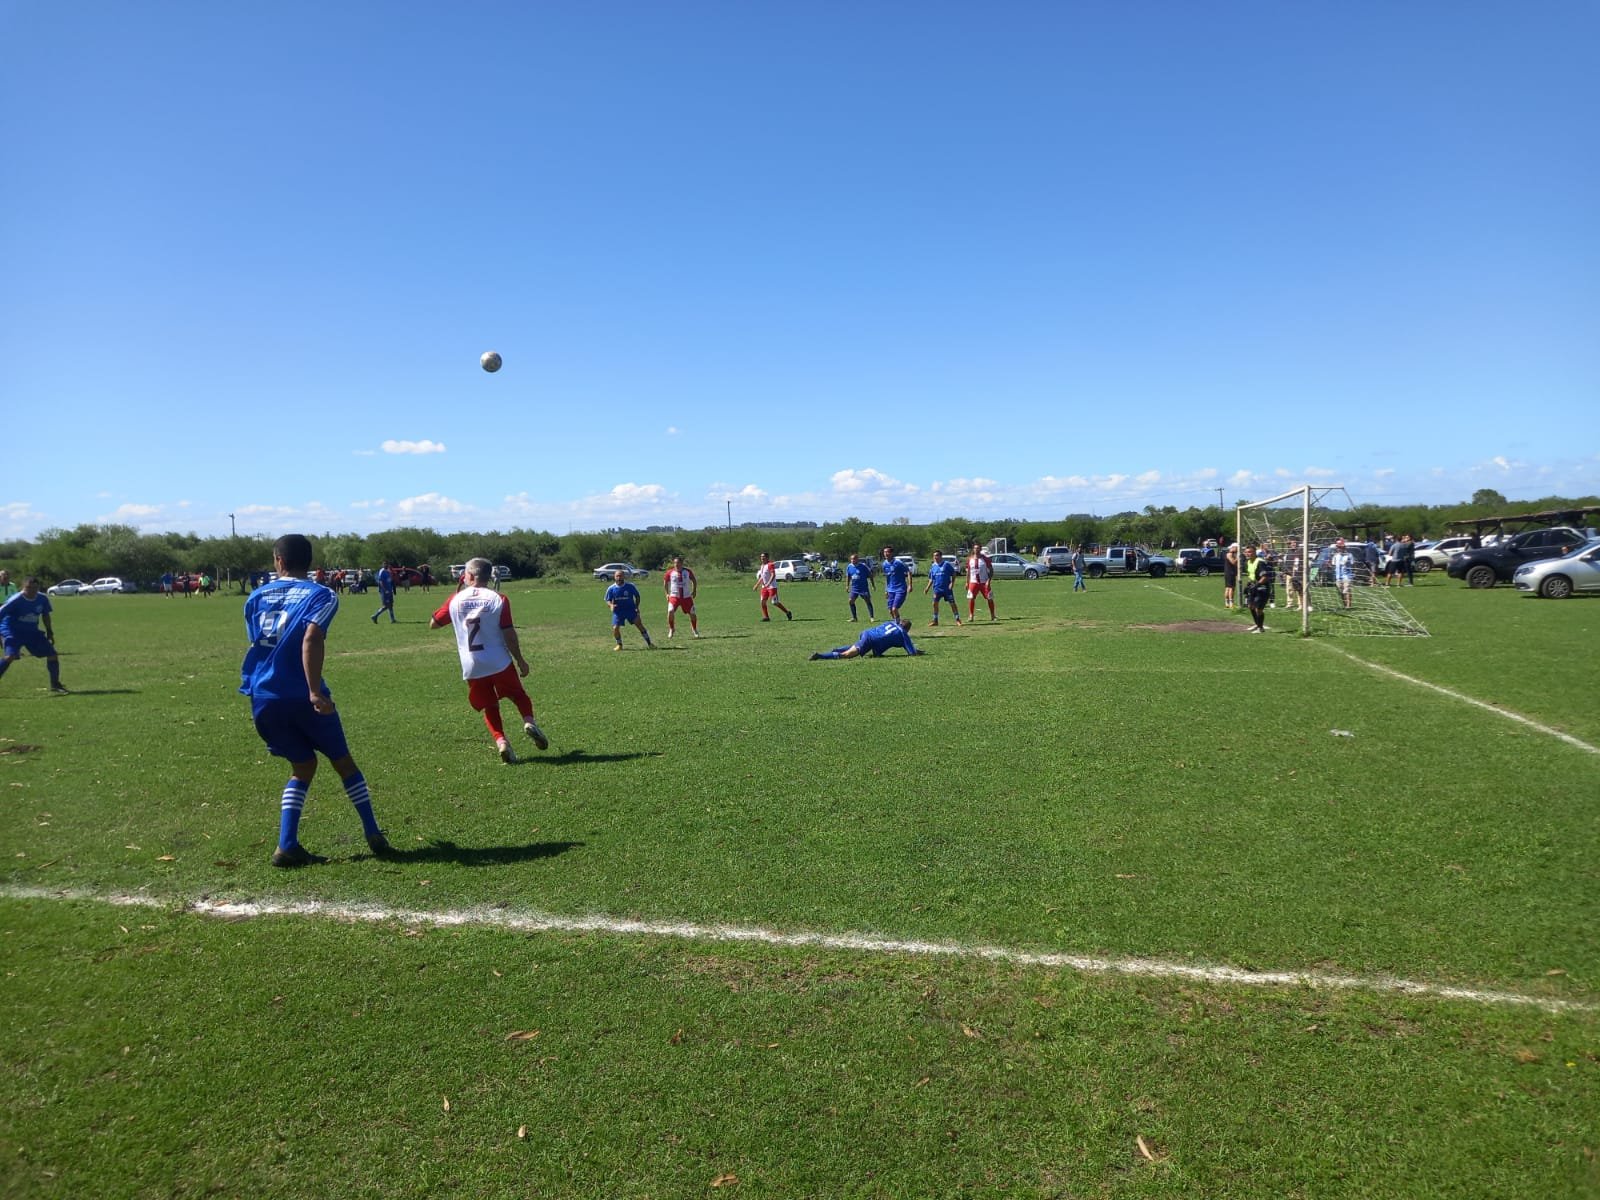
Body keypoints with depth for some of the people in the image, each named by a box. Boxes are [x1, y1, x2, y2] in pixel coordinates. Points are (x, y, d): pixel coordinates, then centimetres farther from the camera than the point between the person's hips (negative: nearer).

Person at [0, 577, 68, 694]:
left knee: (52, 654, 0)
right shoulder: (16, 600, -21)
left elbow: (45, 615, 11)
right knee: (10, 656, -27)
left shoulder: (43, 599, -5)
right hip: (13, 631, -5)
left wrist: (49, 632, 11)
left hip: (32, 631, 5)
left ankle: (55, 685, 13)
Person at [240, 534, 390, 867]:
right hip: (302, 696, -4)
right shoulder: (321, 595, -3)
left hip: (263, 697, 4)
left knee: (302, 767, 17)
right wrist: (315, 691, -23)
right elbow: (311, 638, -19)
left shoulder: (256, 597, 12)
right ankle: (374, 837, 14)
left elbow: (255, 643, 17)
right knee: (343, 761, 12)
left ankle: (287, 846, 5)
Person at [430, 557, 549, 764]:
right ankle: (529, 722, -7)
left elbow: (433, 624, 11)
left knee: (490, 707, 15)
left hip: (471, 667, 2)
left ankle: (500, 741, -4)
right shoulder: (498, 599, -7)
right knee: (518, 695, 18)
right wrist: (520, 660, 1)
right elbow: (509, 634, -8)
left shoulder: (456, 600, -1)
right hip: (499, 662, -1)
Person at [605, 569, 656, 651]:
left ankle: (649, 643, -8)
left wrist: (637, 606, -3)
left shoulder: (630, 586, -5)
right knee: (615, 628, -10)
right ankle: (619, 645, 16)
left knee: (639, 624, -14)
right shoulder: (611, 589, -2)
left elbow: (637, 596, 7)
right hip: (618, 611, 2)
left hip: (630, 609, -1)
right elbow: (608, 600, 3)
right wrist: (611, 605, -19)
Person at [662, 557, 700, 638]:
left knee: (692, 613, 3)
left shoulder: (687, 571, -2)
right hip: (674, 596, -1)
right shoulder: (670, 572, -4)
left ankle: (694, 629, 29)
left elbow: (694, 580, 13)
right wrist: (667, 593, 5)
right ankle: (671, 629, 0)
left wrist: (694, 590, 6)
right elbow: (665, 582, 11)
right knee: (670, 611, -21)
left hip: (687, 596, 1)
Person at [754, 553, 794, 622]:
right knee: (763, 601, -3)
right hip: (764, 587, 8)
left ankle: (787, 613, 9)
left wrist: (768, 583, -33)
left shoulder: (770, 565, -14)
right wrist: (757, 585, 24)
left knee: (775, 602, -7)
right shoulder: (762, 566, 14)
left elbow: (773, 575, -23)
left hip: (772, 587, -8)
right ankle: (766, 617, 2)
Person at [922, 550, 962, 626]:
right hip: (937, 589, 4)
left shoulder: (946, 564, -5)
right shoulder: (933, 566, 9)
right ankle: (935, 620, 10)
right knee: (935, 603, -1)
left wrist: (952, 583, -13)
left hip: (947, 588, -4)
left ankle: (957, 619, 7)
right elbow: (931, 579, 15)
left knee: (952, 603, -2)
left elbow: (953, 574, -2)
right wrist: (927, 588, 8)